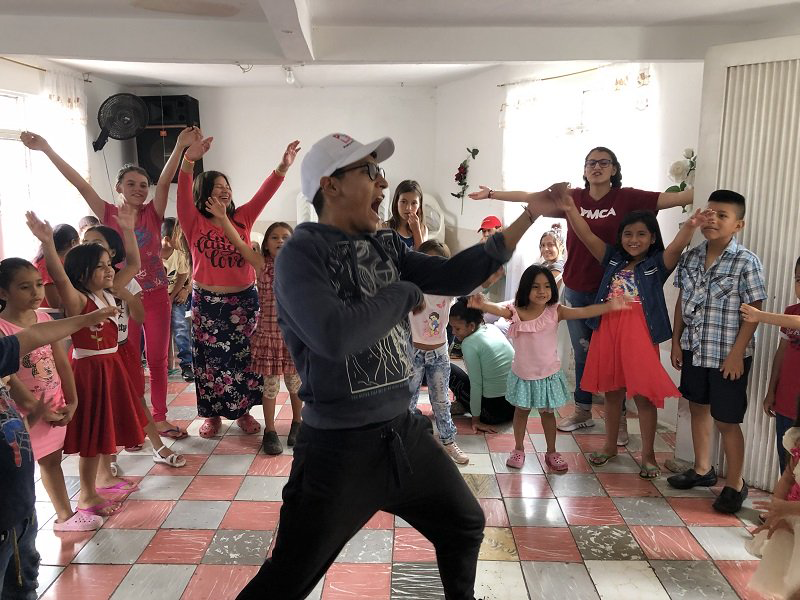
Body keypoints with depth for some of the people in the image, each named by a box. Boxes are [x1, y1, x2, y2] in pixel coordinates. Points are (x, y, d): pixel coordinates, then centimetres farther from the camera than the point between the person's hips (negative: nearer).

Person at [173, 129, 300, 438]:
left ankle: (243, 411, 26)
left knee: (244, 357, 10)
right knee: (211, 359, 7)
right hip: (207, 303, -2)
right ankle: (212, 414, 23)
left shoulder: (242, 218, 4)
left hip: (244, 301, 2)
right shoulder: (194, 223, -4)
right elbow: (183, 193, -19)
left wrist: (283, 167, -20)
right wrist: (187, 157, -36)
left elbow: (264, 193, -5)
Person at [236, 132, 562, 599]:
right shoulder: (301, 254, -16)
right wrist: (405, 293, -15)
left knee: (466, 526, 23)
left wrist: (531, 214, -2)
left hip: (405, 433, 7)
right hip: (338, 450, -6)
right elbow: (335, 334, -31)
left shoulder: (387, 246, 5)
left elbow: (452, 275, 0)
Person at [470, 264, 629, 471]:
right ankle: (519, 449, 36)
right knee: (521, 411, 17)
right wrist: (482, 304, -56)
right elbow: (498, 309, -33)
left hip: (548, 374, 0)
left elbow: (584, 312, -21)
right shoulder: (516, 311, -14)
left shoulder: (555, 312, -12)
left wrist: (609, 306, -34)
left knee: (547, 413, 15)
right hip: (523, 374, 0)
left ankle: (551, 452, 33)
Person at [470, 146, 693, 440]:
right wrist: (492, 193, 7)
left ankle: (619, 419, 21)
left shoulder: (627, 198, -6)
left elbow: (675, 197, -13)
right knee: (582, 353, 16)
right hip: (575, 290, 3)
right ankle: (582, 411, 32)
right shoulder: (573, 198, 2)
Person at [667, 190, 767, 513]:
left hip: (727, 355, -6)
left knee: (726, 421, 3)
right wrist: (676, 341, 8)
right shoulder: (690, 257, 2)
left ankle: (735, 484, 21)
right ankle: (702, 469, 37)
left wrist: (737, 353, -15)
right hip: (694, 349, 6)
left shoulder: (746, 262, -14)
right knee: (698, 408, 19)